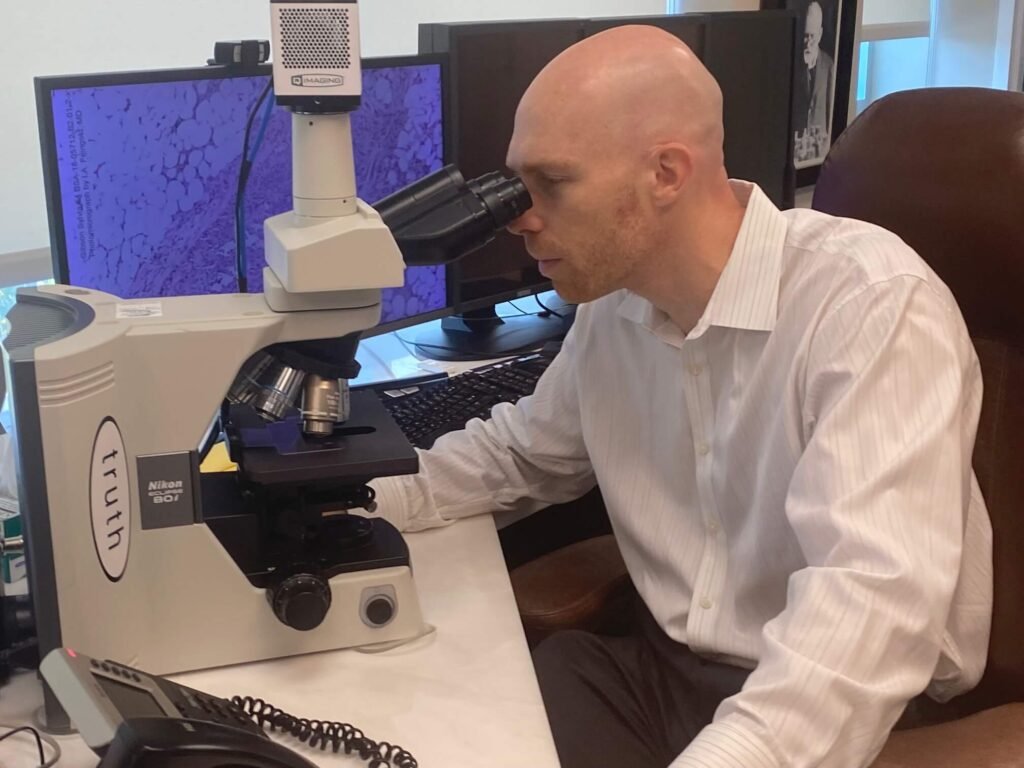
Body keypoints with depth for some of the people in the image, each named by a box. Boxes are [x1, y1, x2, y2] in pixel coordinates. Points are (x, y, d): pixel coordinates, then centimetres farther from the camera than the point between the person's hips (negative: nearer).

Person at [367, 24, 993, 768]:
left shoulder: (875, 304, -22)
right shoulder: (615, 302, 2)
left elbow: (876, 604, -32)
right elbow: (517, 454, 18)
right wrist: (358, 499, 2)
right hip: (661, 667, 6)